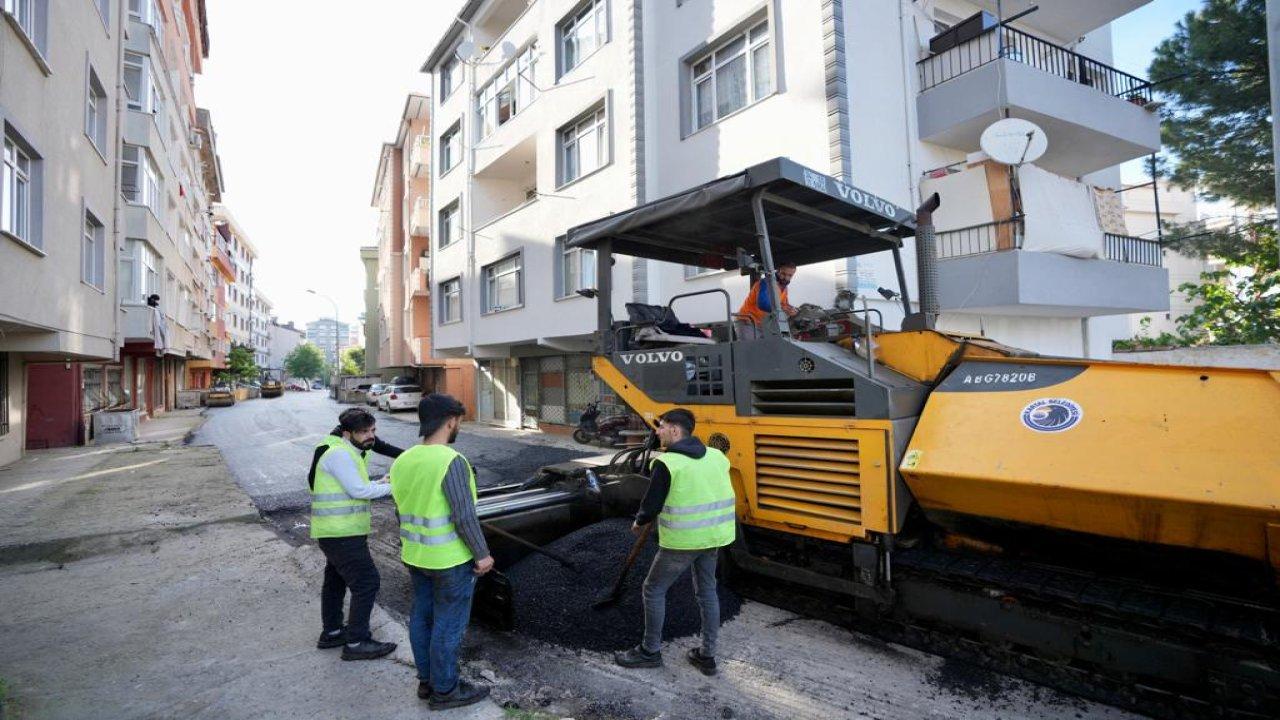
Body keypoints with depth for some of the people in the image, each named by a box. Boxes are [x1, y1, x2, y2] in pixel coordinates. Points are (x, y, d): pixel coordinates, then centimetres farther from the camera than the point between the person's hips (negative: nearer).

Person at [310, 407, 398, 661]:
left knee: (336, 580, 22)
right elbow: (358, 489, -21)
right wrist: (390, 488, -12)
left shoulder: (347, 451, 13)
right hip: (342, 533, -11)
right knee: (366, 582, -6)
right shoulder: (339, 453, -19)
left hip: (336, 532, 11)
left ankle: (331, 632, 36)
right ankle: (357, 642, 2)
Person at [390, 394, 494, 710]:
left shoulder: (402, 461, 1)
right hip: (450, 559, -8)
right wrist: (482, 553, -12)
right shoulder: (451, 461, -24)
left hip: (416, 557, 8)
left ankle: (427, 681, 35)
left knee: (422, 618, 19)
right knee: (448, 625, 7)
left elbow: (402, 512, 11)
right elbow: (464, 515, -23)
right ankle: (444, 690, 22)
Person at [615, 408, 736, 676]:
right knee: (707, 591, 20)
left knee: (654, 590, 12)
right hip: (714, 536, 7)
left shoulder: (667, 463, -18)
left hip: (682, 540, -6)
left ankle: (650, 651, 25)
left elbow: (652, 505, -12)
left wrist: (639, 523, 7)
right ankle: (707, 655, 31)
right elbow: (716, 494, 10)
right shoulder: (717, 456, 2)